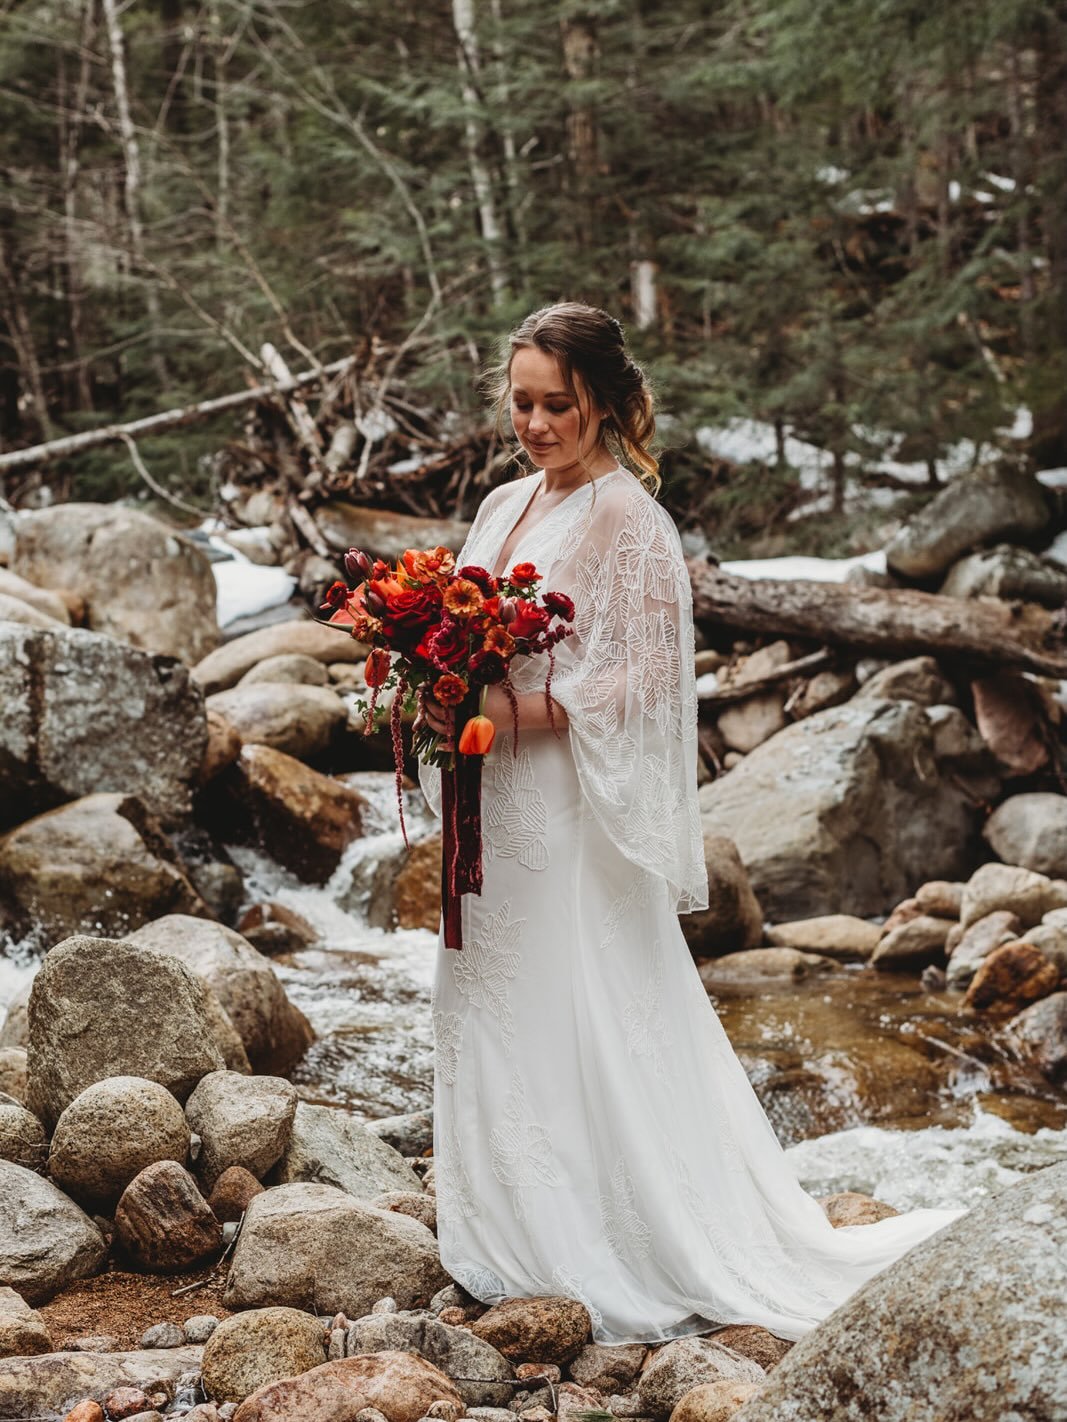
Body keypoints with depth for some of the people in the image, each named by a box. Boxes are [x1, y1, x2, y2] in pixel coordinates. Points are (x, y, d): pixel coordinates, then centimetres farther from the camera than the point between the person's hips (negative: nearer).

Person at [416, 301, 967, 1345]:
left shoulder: (627, 519, -12)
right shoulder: (504, 507, 13)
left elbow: (642, 679, -17)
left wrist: (513, 716, -22)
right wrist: (442, 701, -2)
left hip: (577, 811, -8)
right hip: (498, 809, 8)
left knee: (585, 1016, -2)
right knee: (495, 1010, 13)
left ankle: (623, 1261, 10)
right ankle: (519, 1235, 25)